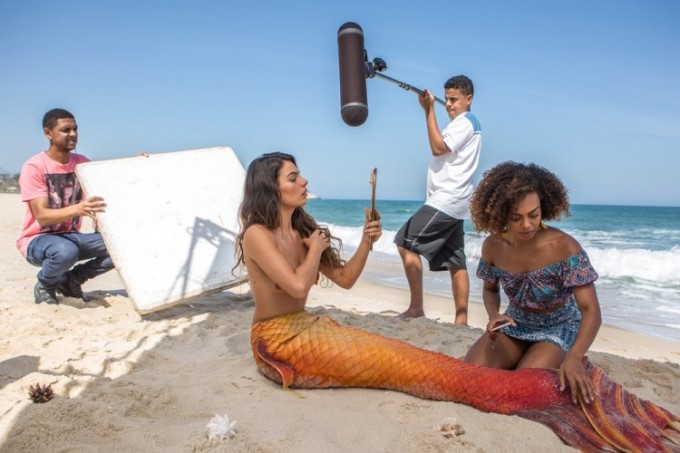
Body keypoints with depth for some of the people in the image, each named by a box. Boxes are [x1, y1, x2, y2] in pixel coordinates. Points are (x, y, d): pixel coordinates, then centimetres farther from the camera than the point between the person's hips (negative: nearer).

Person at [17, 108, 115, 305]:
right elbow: (42, 216, -24)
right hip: (37, 240, -5)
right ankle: (44, 286, -3)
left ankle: (71, 279, 6)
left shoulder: (82, 163, 1)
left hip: (72, 236, 5)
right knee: (66, 251, -40)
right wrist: (76, 209, -44)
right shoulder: (34, 167, -16)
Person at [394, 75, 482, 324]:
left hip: (445, 200, -11)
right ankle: (461, 318, 8)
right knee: (456, 263, 6)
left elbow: (438, 148, -18)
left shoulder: (465, 122, -6)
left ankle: (416, 307, -10)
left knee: (406, 243, -12)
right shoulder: (467, 124, 25)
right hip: (453, 202, 11)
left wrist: (429, 110, -16)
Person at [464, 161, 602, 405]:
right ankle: (527, 360, 12)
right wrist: (494, 315, -18)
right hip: (515, 325, 4)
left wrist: (573, 358, -45)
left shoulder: (565, 247, -28)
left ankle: (559, 363, 8)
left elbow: (591, 312, -28)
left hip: (558, 330, -3)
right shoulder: (493, 246, -16)